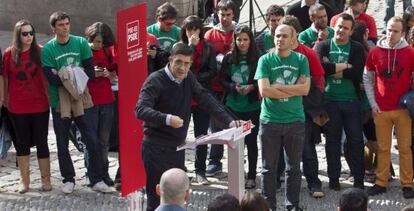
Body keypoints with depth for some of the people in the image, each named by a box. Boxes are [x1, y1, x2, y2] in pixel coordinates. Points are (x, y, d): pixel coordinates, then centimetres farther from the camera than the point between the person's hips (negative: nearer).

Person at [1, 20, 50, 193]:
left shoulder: (40, 52, -2)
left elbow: (46, 76, 2)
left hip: (40, 105, -1)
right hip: (17, 107, 1)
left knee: (41, 142, 5)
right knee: (22, 143, 9)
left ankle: (46, 179, 14)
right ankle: (24, 180, 17)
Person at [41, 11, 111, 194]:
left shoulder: (81, 43, 0)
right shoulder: (47, 50, -4)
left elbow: (90, 72, -4)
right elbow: (51, 78, -14)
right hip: (59, 102, -1)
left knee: (93, 141, -3)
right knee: (62, 145, 8)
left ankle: (96, 180, 8)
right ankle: (68, 180, 23)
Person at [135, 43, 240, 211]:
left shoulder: (188, 78, 7)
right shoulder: (155, 80, -14)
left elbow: (206, 100, 2)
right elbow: (141, 110, -26)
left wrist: (230, 121, -10)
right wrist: (167, 119, -42)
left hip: (177, 147, 7)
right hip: (156, 148, -7)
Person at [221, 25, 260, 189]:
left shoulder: (258, 59, -6)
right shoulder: (229, 58, 2)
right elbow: (223, 80, 4)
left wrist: (252, 87, -19)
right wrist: (234, 87, -14)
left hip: (252, 107, -2)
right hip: (233, 106, 2)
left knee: (251, 141, 5)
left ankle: (251, 177, 14)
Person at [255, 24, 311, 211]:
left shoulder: (301, 60, 2)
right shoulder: (265, 60, -1)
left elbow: (305, 88, -8)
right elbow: (264, 90, -12)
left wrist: (278, 87, -11)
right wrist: (293, 91, -9)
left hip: (295, 120, 1)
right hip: (270, 121, -1)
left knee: (294, 167, 9)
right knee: (269, 167, 6)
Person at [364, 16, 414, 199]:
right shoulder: (375, 52, 2)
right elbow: (367, 79, 9)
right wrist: (373, 103, 3)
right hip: (381, 109, 1)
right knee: (383, 148, 6)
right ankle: (381, 183, 13)